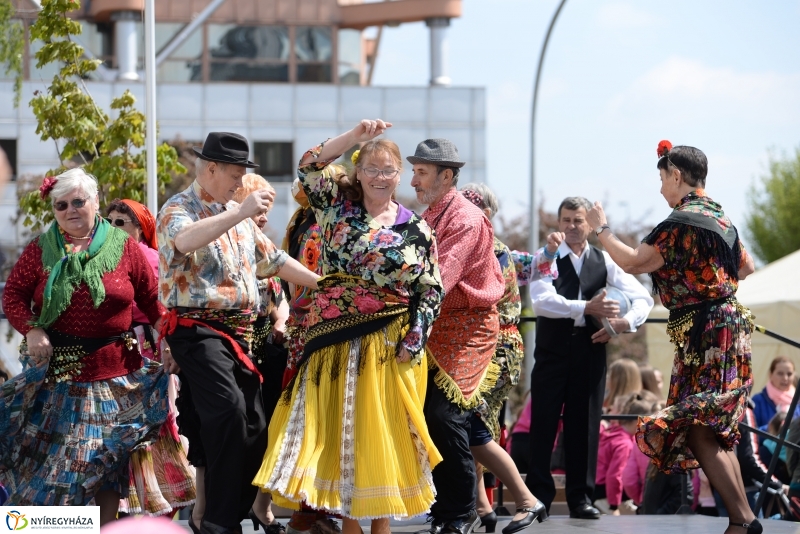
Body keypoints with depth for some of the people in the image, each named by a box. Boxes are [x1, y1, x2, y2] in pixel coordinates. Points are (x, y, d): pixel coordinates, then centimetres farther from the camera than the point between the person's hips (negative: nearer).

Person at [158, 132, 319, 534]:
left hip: (238, 330, 9)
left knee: (253, 424, 7)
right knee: (228, 409, -26)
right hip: (197, 329, -9)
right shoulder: (179, 209, -6)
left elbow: (272, 259, 29)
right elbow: (184, 241, -31)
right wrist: (241, 213, -34)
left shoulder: (237, 214, 19)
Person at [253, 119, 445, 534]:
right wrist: (355, 136, -18)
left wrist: (414, 340, -7)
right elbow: (309, 167, -9)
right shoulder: (337, 206, 6)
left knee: (380, 434, 1)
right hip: (333, 340, 1)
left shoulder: (417, 232, 4)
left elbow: (431, 291, 4)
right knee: (336, 430, 1)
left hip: (387, 347, -1)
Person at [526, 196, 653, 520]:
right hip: (553, 350, -2)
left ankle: (580, 497, 10)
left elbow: (643, 298, 6)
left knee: (584, 424, 4)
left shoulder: (604, 261, 9)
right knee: (543, 423, -1)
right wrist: (586, 307, -26)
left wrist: (625, 322, -13)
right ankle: (538, 496, 4)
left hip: (590, 350, 2)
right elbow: (542, 301, -16)